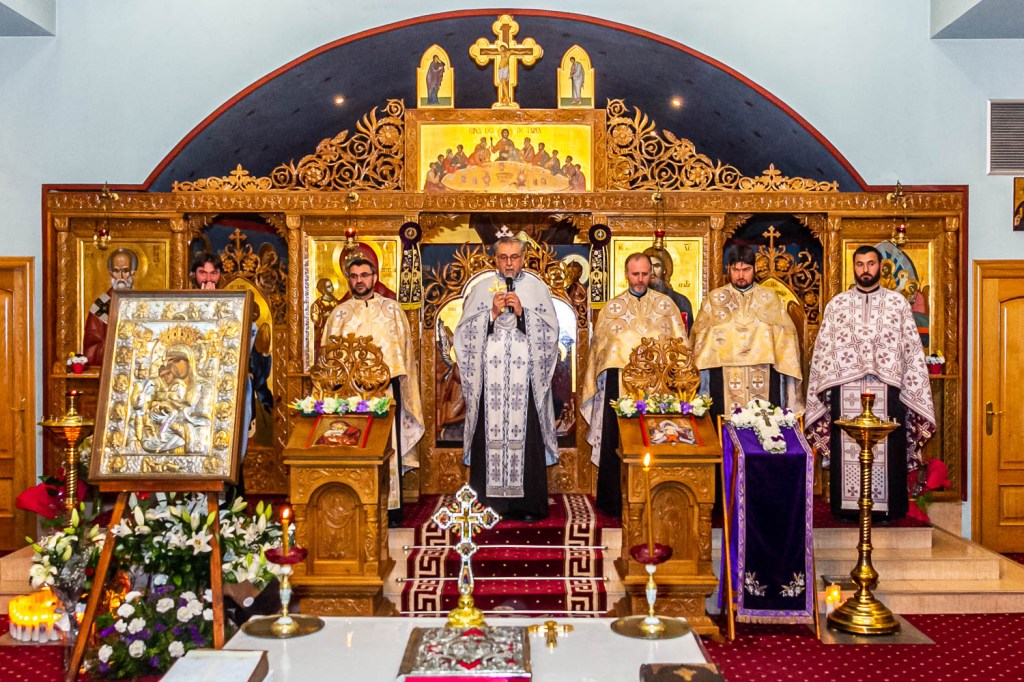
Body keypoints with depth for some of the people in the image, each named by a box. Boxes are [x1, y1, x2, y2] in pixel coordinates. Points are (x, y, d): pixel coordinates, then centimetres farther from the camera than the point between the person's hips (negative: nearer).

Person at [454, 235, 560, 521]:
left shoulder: (537, 287, 10)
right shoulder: (481, 288, 11)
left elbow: (550, 331, 2)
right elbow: (465, 332, 5)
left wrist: (522, 312, -8)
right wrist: (492, 313, -7)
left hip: (525, 377, 0)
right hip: (490, 377, 1)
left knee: (525, 435, -4)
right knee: (491, 434, -4)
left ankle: (527, 504, 3)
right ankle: (489, 504, 3)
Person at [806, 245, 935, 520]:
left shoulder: (898, 303, 8)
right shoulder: (837, 304, 10)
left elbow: (912, 349, 6)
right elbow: (822, 350, 9)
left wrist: (913, 391, -1)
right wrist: (822, 390, 2)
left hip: (887, 389, 0)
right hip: (845, 390, 1)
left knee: (887, 447, 0)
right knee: (846, 449, 1)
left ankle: (886, 507, 11)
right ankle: (847, 506, 11)